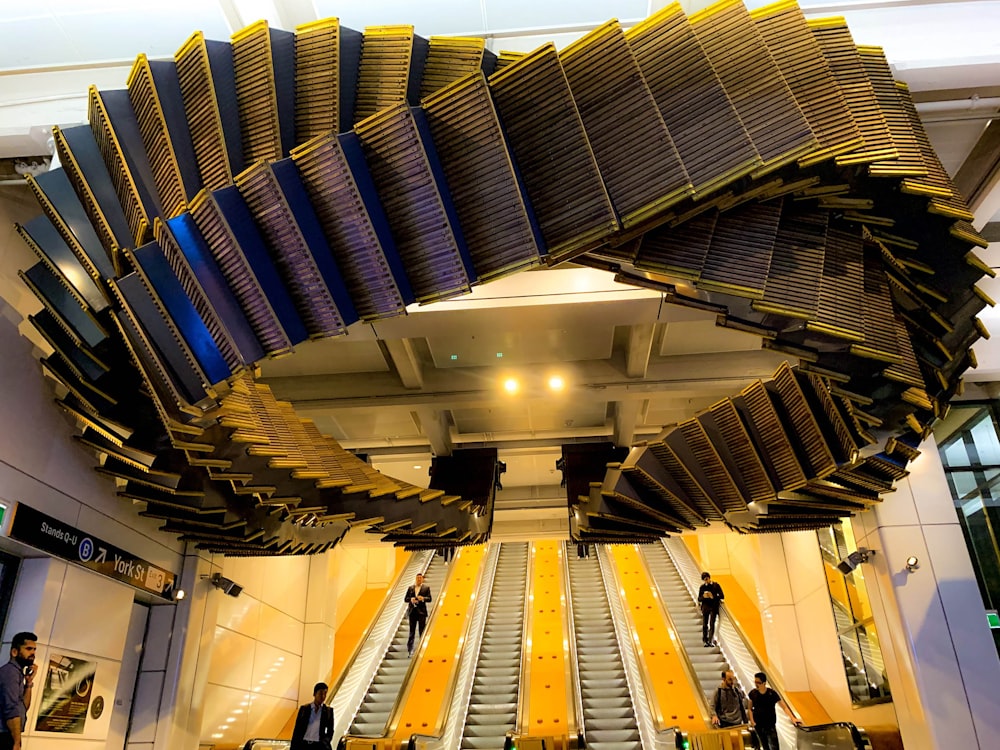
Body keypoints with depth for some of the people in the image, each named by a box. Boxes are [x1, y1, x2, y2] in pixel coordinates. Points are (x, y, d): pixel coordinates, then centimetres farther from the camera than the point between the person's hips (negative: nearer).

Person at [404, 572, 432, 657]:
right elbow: (406, 599, 8)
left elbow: (429, 598, -3)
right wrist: (411, 599, -13)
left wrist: (423, 598, -22)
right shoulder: (410, 588, 11)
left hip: (421, 611, -2)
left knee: (422, 631, 1)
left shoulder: (426, 587, 4)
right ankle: (409, 650, 9)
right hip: (412, 611, 2)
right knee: (412, 631, 6)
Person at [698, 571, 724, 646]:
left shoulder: (716, 585, 1)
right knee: (704, 624, 3)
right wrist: (703, 597, -14)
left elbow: (722, 596, -3)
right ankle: (705, 641, 12)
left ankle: (711, 641, -8)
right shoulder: (702, 587, 7)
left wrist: (713, 596, -18)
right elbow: (699, 599, 9)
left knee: (712, 624, -8)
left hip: (714, 607, -2)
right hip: (705, 606, 2)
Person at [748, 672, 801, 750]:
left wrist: (793, 719, -18)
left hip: (770, 726, -2)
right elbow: (750, 708, 7)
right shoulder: (753, 693, -6)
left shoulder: (772, 694, -13)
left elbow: (784, 707, -8)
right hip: (758, 726, 2)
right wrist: (751, 720, -5)